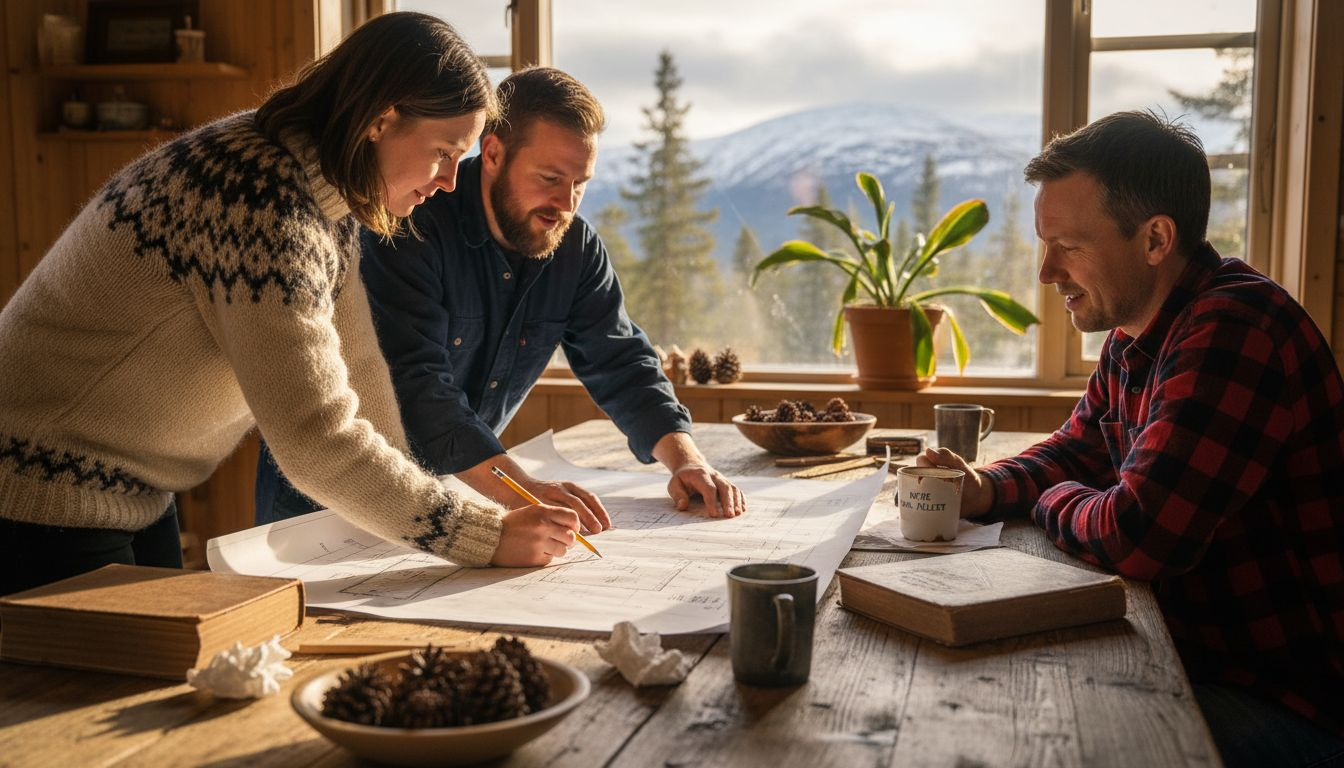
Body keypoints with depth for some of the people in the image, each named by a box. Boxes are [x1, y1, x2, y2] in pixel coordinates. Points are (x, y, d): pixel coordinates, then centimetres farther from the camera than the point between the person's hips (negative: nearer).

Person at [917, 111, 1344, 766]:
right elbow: (1074, 450, 20)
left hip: (1282, 700, -8)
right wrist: (987, 490, -3)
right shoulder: (1134, 340, 6)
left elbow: (1141, 537, -31)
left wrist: (1052, 502, -8)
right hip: (1194, 657, 8)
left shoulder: (1234, 330, -26)